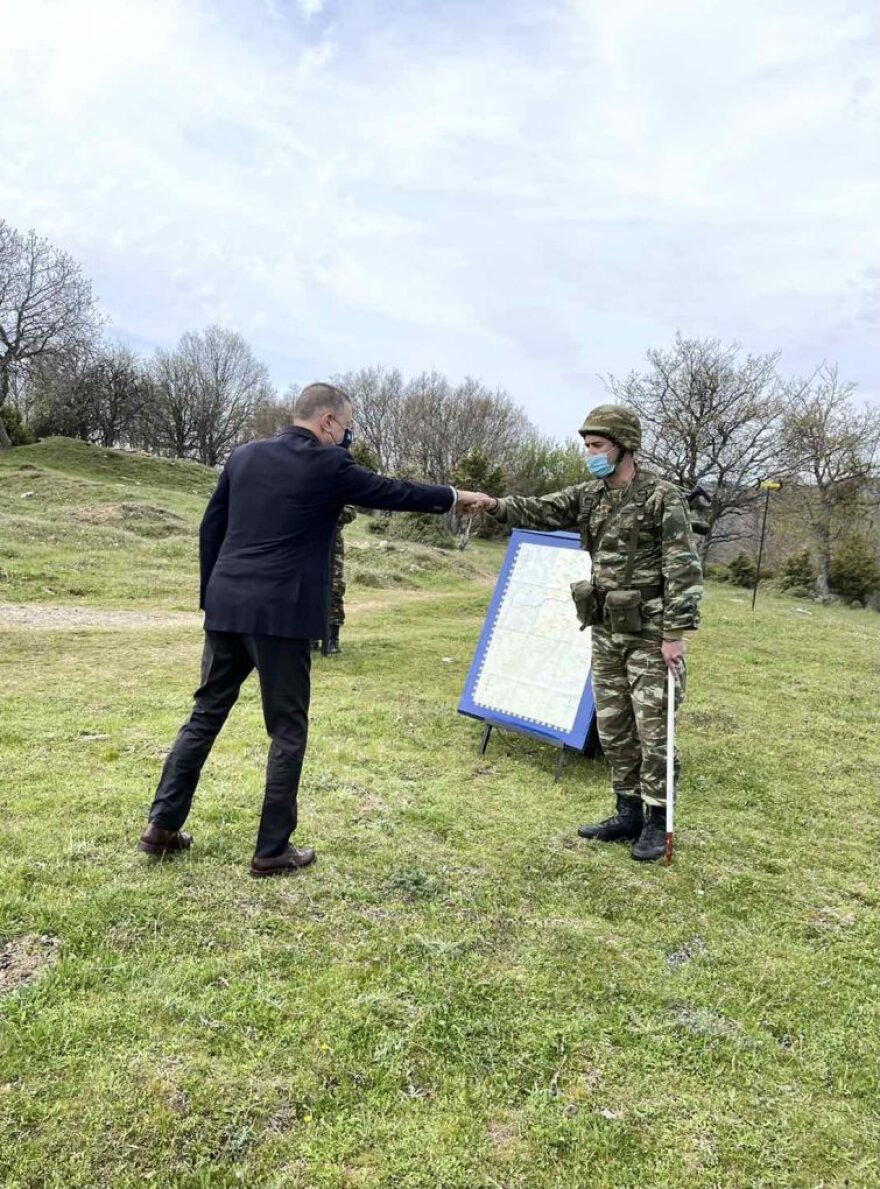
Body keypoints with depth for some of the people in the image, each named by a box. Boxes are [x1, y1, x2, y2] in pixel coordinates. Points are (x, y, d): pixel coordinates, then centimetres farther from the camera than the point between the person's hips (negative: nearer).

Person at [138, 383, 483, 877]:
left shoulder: (245, 455, 11)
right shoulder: (328, 465, -6)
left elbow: (211, 528, 13)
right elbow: (392, 492, 4)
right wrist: (454, 497, 19)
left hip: (227, 608, 7)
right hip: (281, 613, -6)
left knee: (206, 714, 17)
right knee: (288, 731, 5)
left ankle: (162, 826, 23)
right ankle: (272, 850, 12)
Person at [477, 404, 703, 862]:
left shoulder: (662, 496, -12)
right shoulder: (588, 495, 8)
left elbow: (684, 568, -15)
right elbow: (540, 512, 1)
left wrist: (675, 632, -19)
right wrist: (496, 506, -18)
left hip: (649, 632, -7)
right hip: (606, 631, 7)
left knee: (653, 729, 0)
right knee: (613, 727, 12)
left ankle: (657, 822, 14)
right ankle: (628, 812, 25)